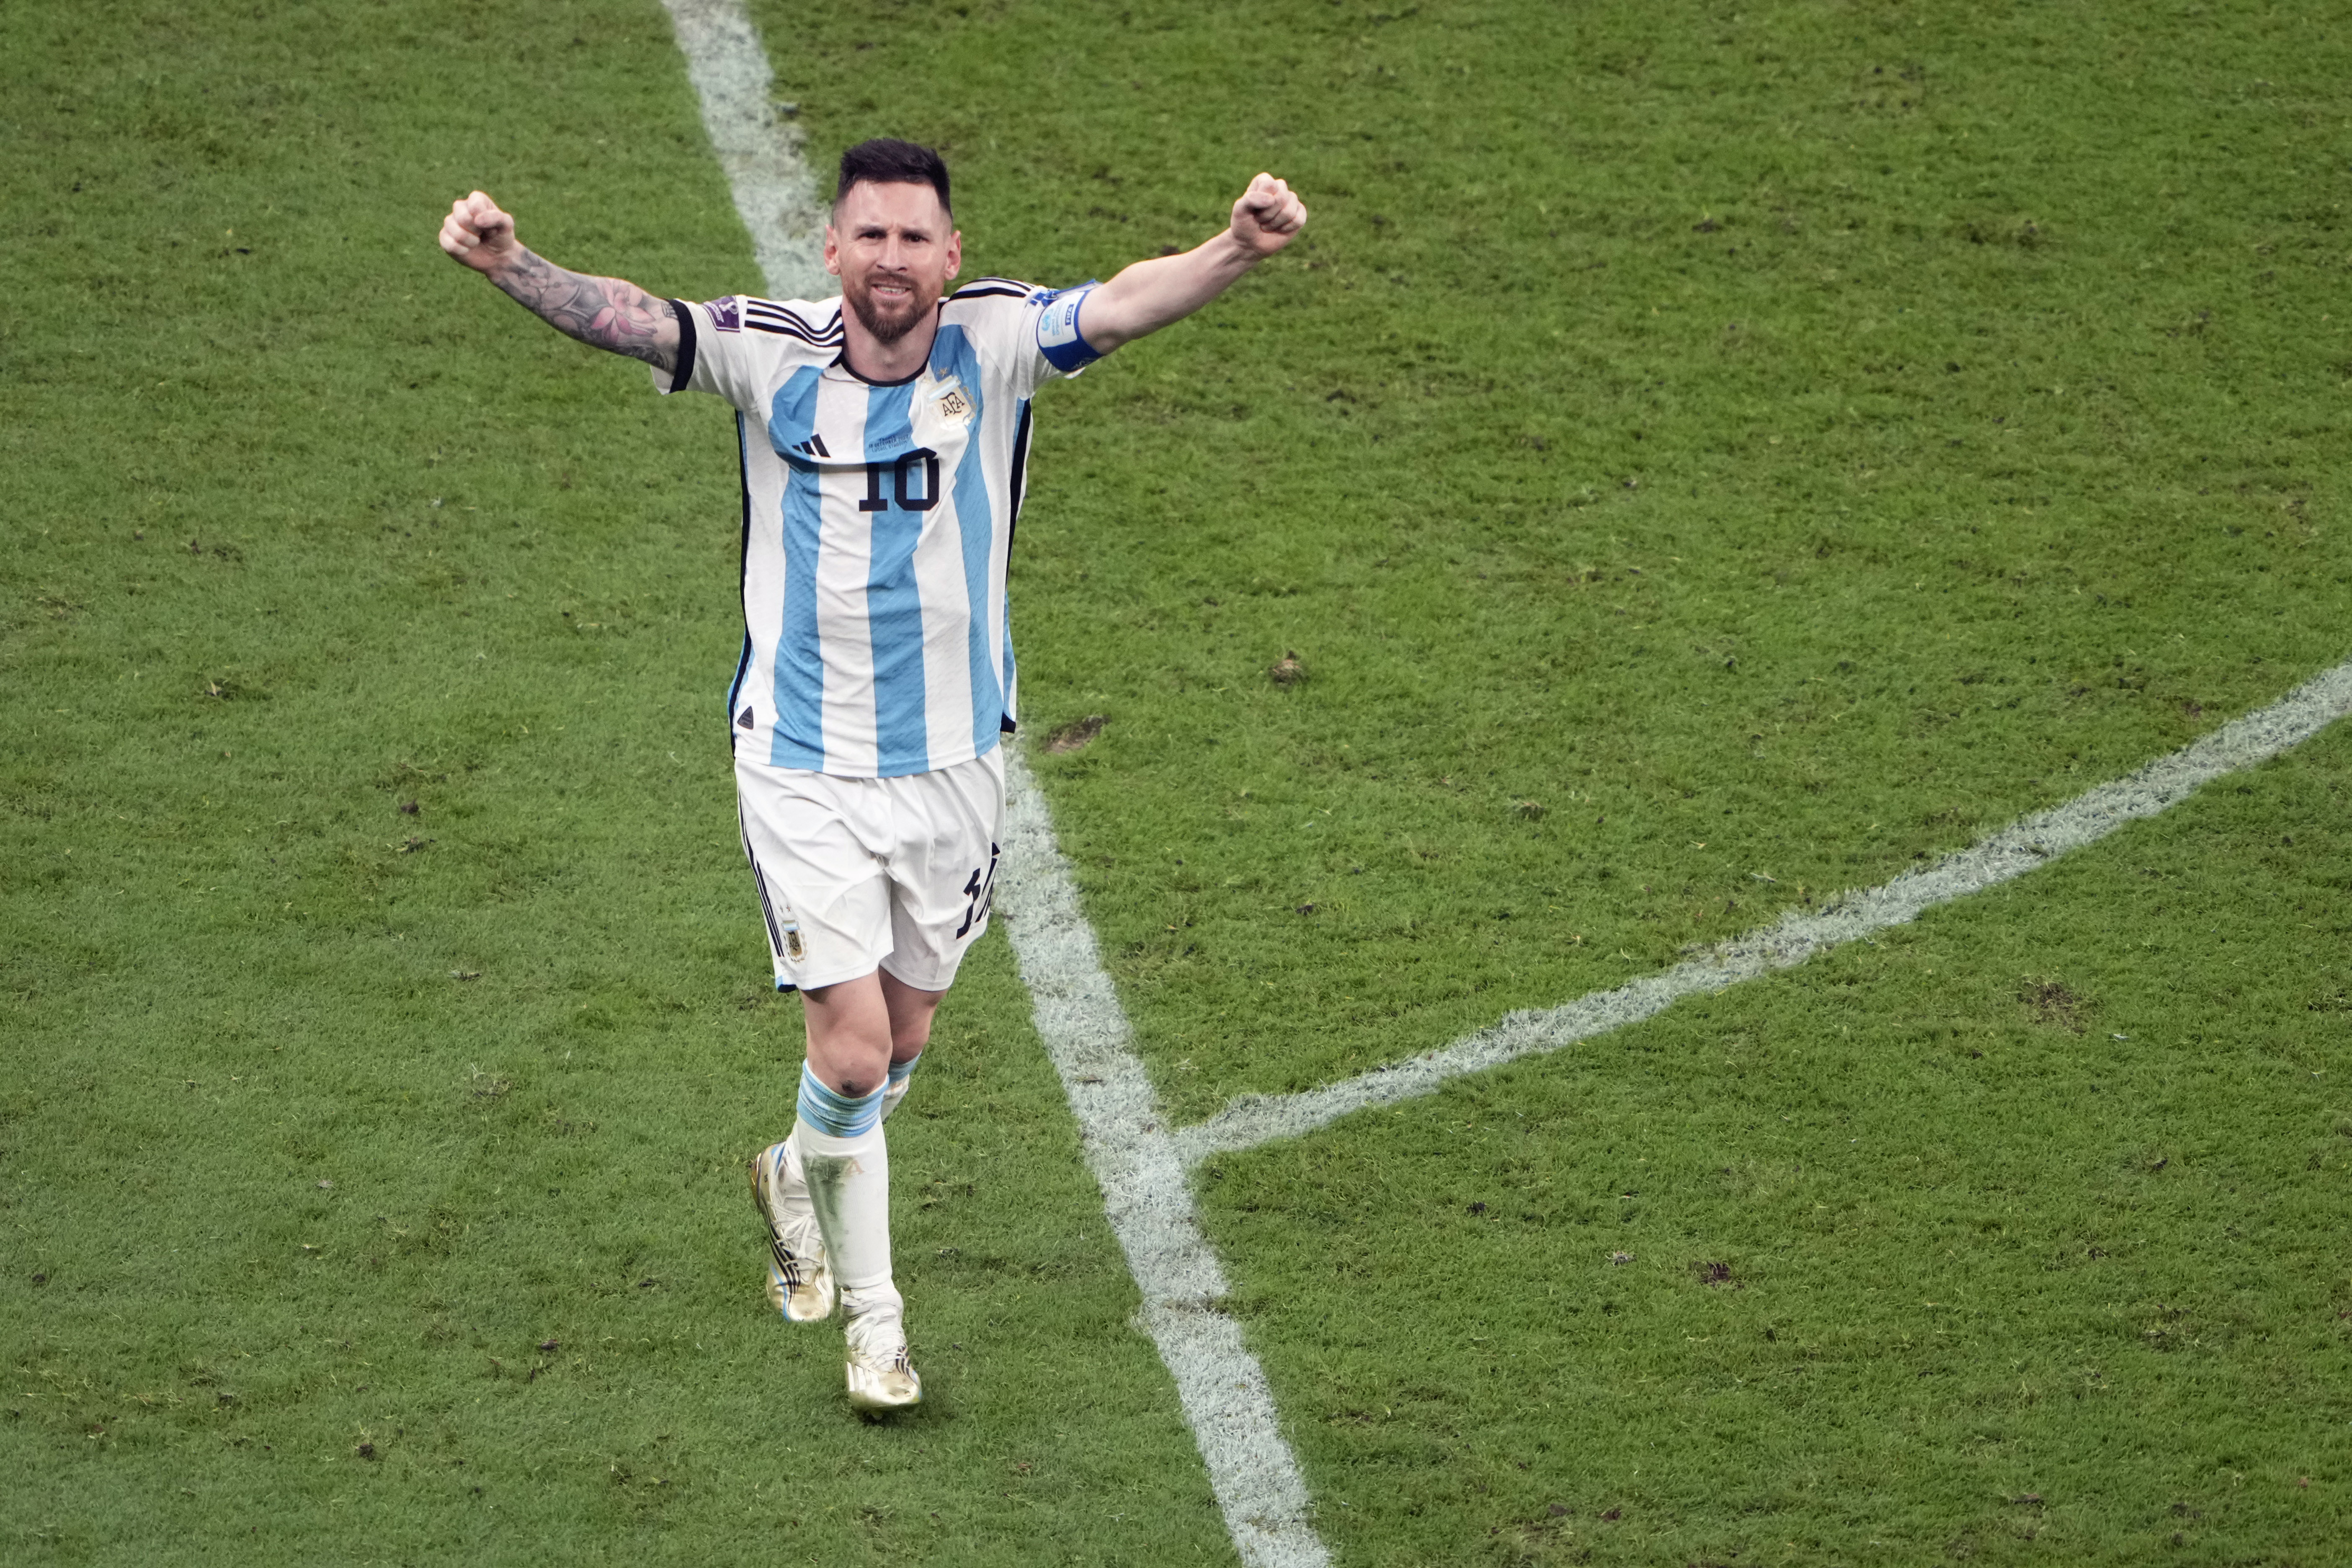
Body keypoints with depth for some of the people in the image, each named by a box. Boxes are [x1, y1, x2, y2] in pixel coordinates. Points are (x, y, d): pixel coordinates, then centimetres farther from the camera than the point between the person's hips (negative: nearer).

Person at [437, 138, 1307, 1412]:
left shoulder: (995, 344, -10)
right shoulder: (771, 355, -13)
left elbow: (1125, 304, -27)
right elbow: (630, 319, -26)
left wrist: (1237, 249, -47)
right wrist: (511, 266, -46)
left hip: (954, 757, 3)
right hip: (805, 767, -3)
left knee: (904, 1040, 17)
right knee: (852, 1052, -10)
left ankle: (797, 1179, 50)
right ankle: (872, 1316, 17)